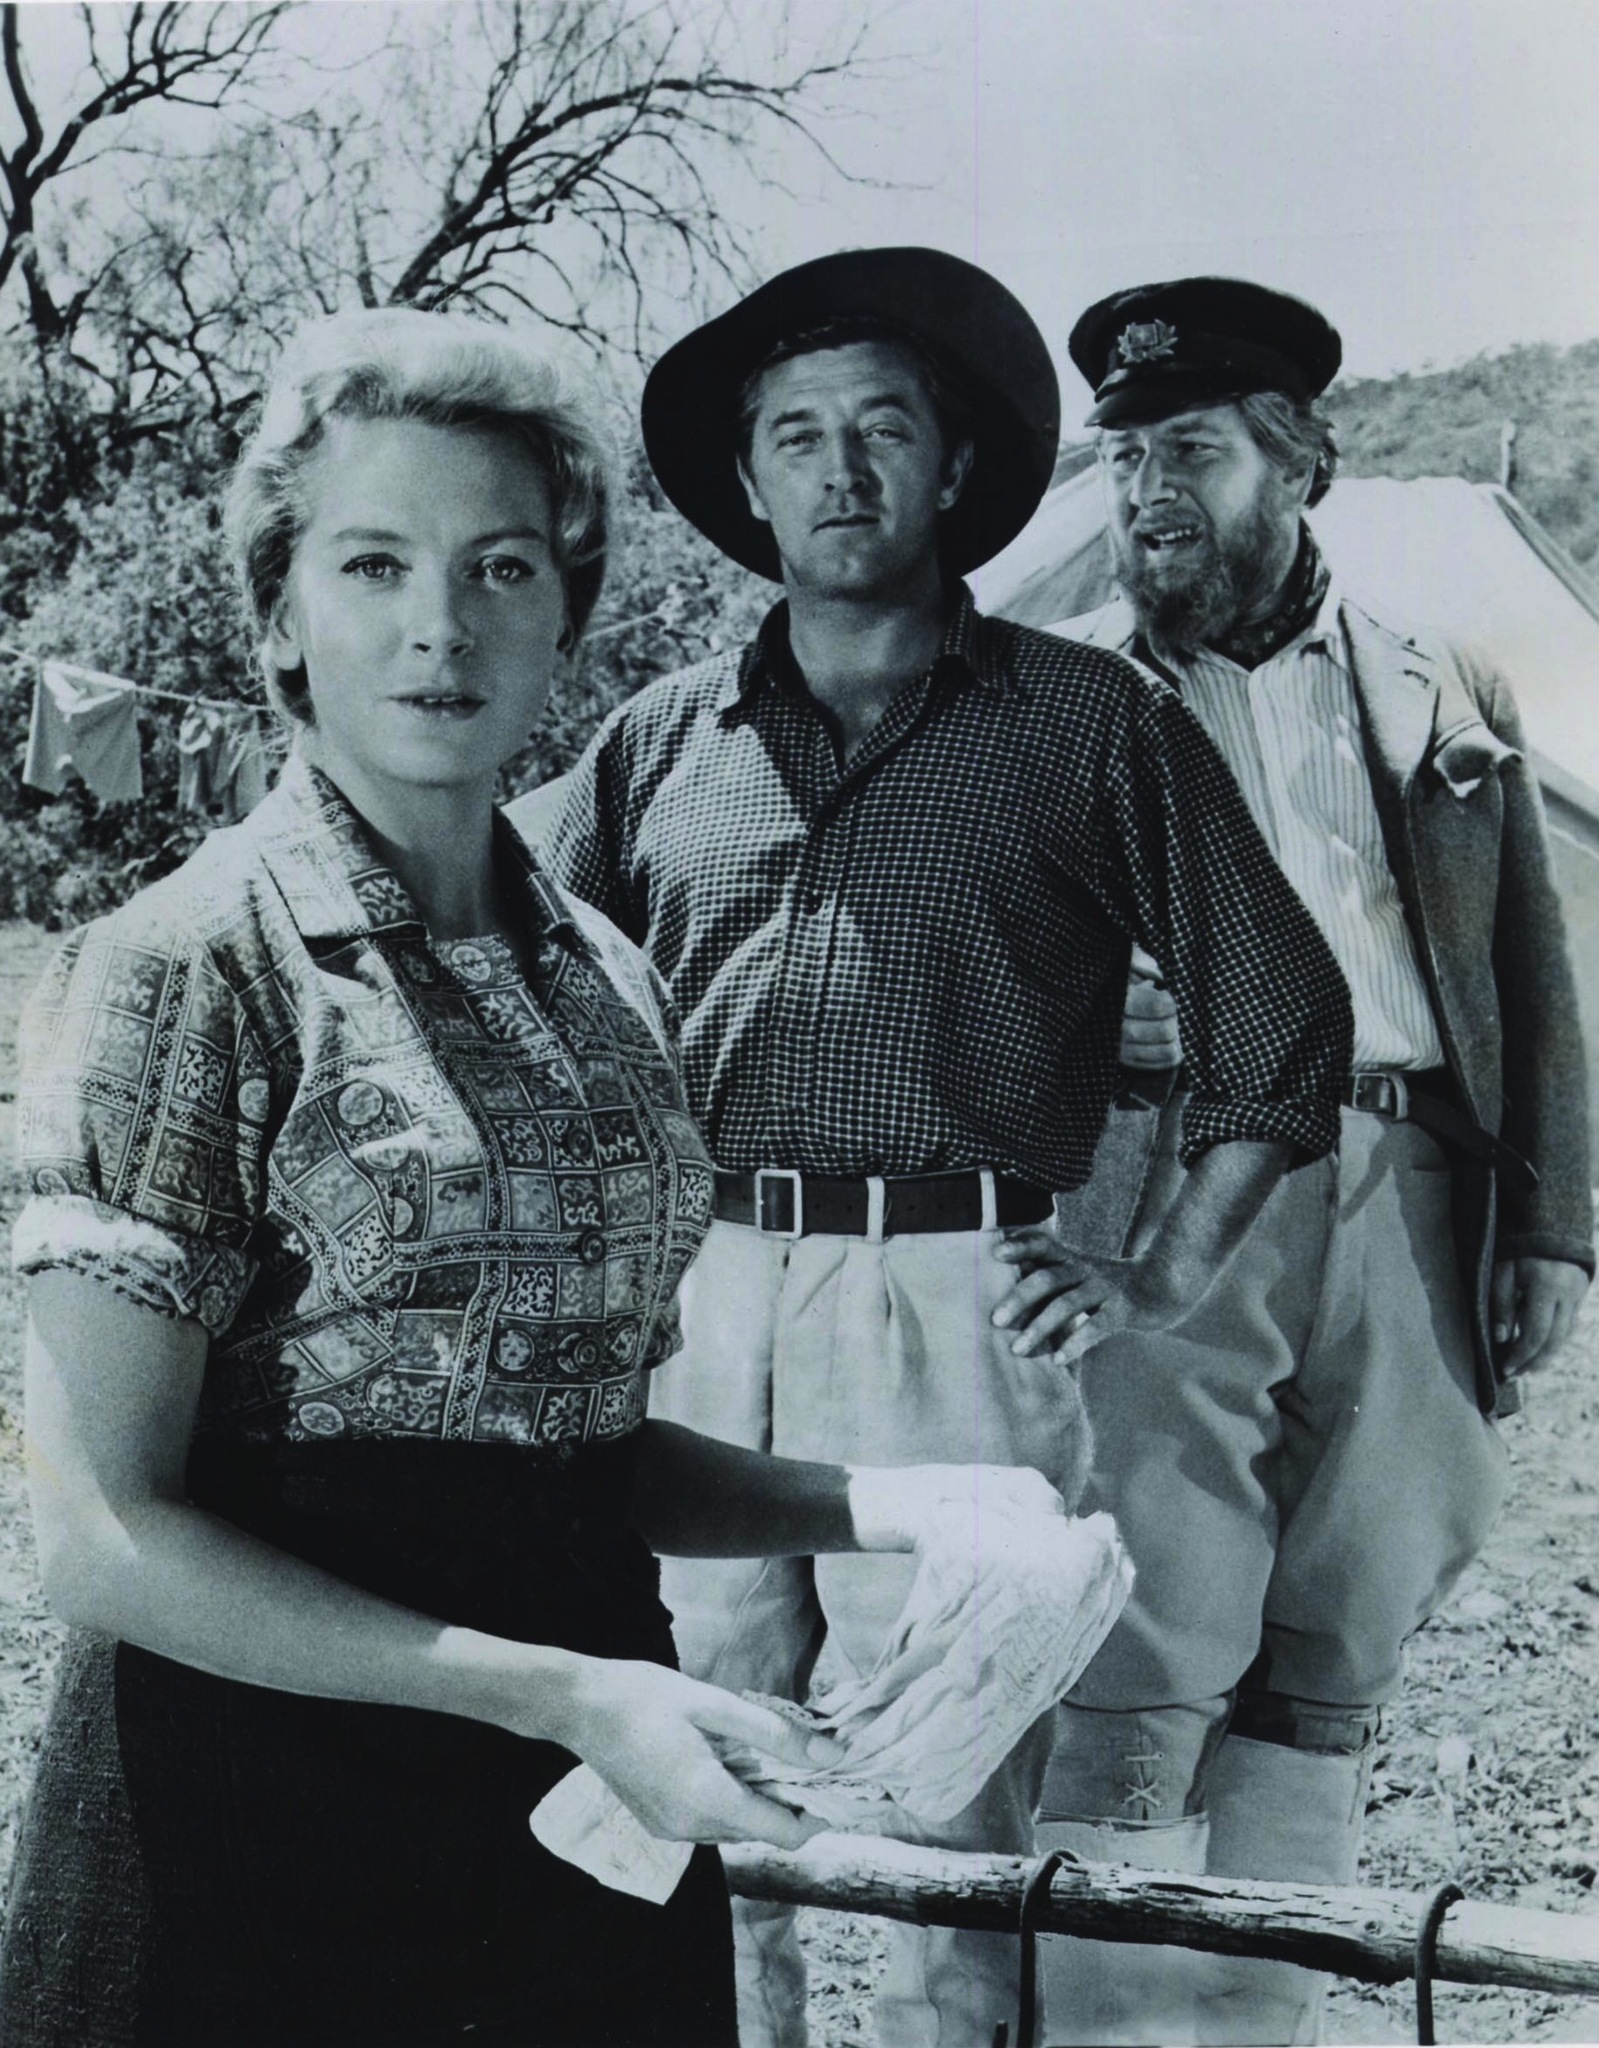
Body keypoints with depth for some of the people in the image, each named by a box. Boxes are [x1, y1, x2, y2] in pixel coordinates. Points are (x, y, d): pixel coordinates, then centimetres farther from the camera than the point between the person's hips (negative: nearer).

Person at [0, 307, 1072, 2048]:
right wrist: (557, 1693, -20)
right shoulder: (185, 970, -11)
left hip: (593, 1814, 6)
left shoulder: (601, 980, 7)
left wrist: (890, 1507, -1)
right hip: (262, 1820, -5)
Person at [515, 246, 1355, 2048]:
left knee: (942, 1824, 1)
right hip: (693, 1304, 3)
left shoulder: (1093, 724, 5)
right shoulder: (657, 743, 13)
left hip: (959, 1305, -3)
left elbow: (1283, 1016, 6)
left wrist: (1168, 1277, 1)